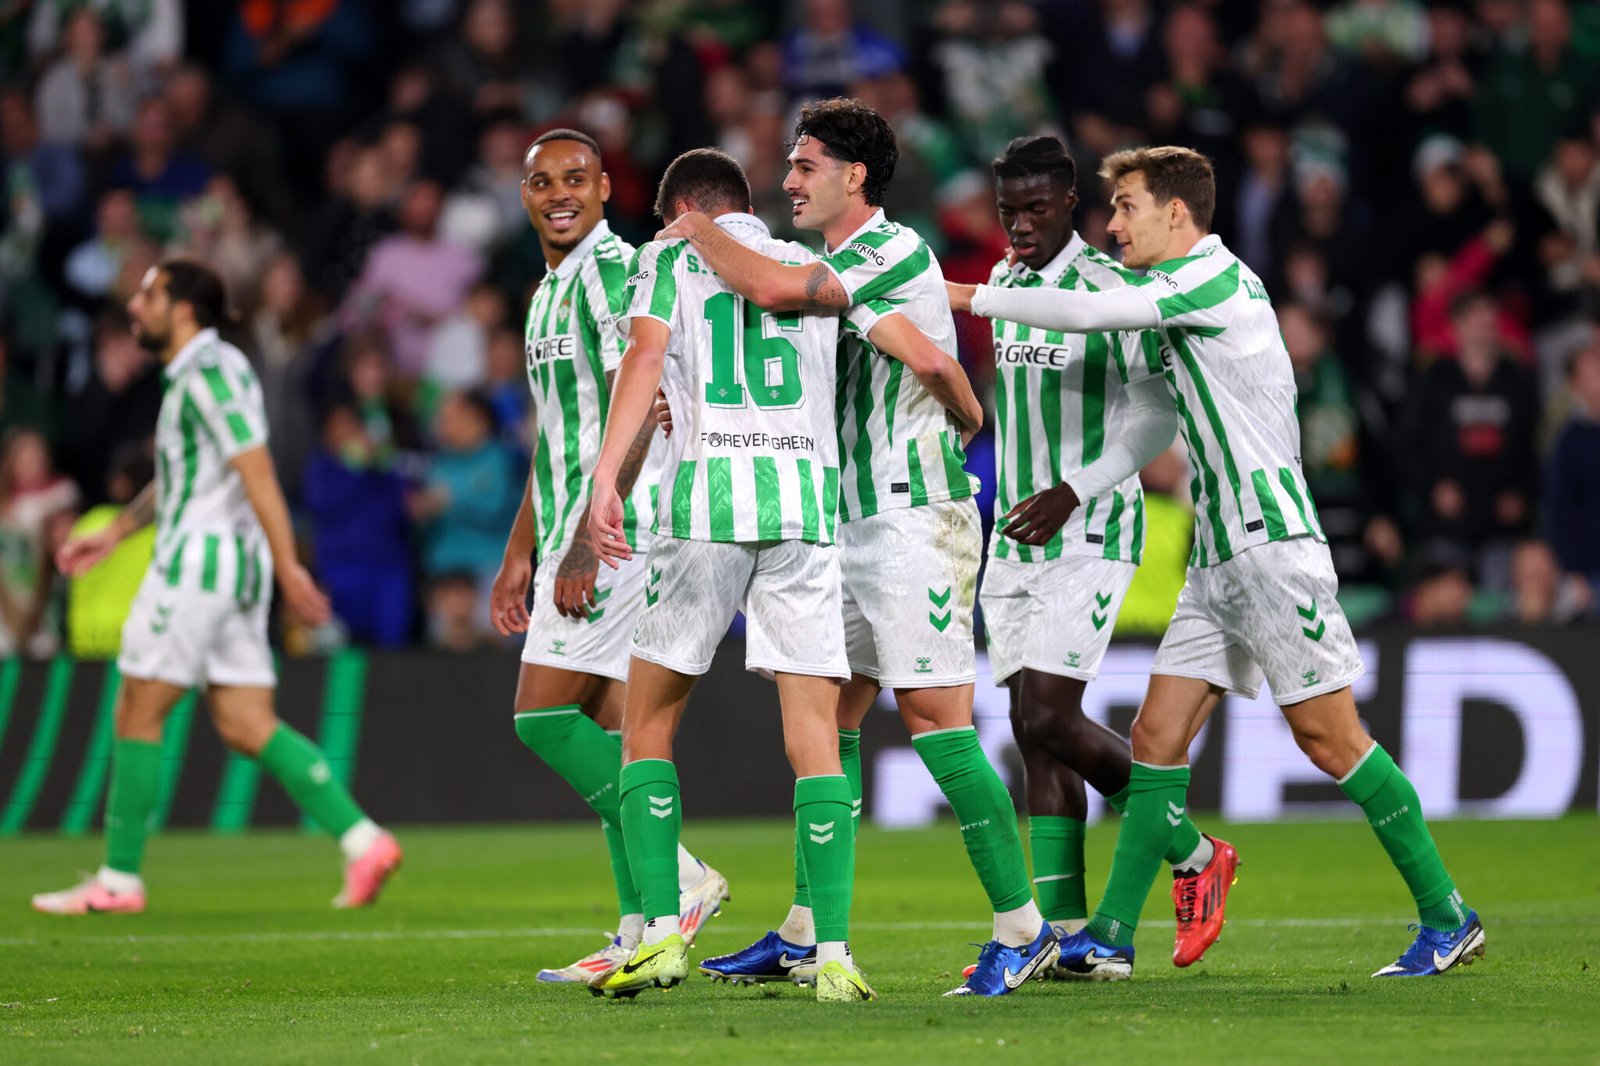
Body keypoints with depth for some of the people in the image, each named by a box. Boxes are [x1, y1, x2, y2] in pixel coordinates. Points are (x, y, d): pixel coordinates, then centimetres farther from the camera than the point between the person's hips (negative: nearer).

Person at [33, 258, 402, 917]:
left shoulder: (209, 372, -14)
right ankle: (362, 842, -4)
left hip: (201, 560, -10)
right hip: (236, 567, 10)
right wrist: (114, 533, 33)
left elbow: (257, 472, -20)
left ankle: (119, 879, 4)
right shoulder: (192, 374, 18)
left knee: (138, 713, -1)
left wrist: (288, 566, -23)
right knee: (247, 727, 5)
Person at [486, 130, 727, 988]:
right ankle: (642, 933, 6)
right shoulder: (549, 292, 20)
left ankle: (677, 877, -10)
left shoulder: (612, 271, -11)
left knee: (544, 717, -13)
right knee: (608, 730, 6)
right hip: (577, 536, 10)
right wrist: (519, 554, 24)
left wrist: (585, 545, -22)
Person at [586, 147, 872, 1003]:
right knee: (814, 735, 0)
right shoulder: (813, 270, 21)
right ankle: (834, 955, -10)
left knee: (647, 723, 11)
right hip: (807, 497, 2)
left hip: (706, 493, -2)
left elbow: (644, 362, -6)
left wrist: (605, 476, -15)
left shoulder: (668, 260, 11)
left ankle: (661, 932, 0)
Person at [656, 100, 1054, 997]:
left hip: (918, 520, -10)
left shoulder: (895, 250, -13)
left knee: (938, 721, -11)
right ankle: (805, 932, 13)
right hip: (859, 521, 10)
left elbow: (775, 289, -26)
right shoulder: (850, 261, 16)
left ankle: (1023, 930, -7)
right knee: (830, 719, 9)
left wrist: (699, 233, -10)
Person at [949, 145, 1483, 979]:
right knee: (1156, 737, 3)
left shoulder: (1217, 277, -11)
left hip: (1273, 543, -10)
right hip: (1217, 559, 10)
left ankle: (1447, 919, 0)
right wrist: (1072, 493, 22)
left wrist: (972, 298, -7)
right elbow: (1151, 424, 29)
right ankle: (1111, 937, 3)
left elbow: (1089, 314, -17)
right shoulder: (1171, 303, 18)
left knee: (1328, 737, -7)